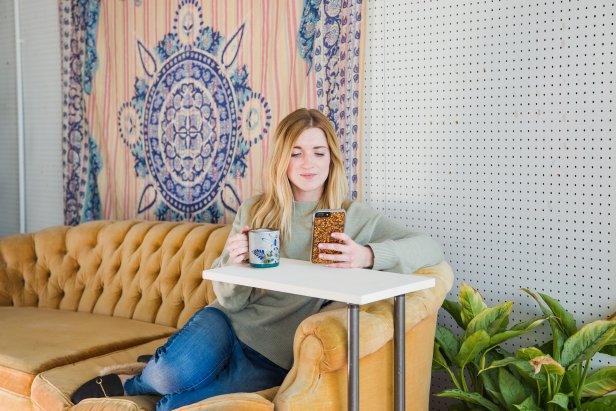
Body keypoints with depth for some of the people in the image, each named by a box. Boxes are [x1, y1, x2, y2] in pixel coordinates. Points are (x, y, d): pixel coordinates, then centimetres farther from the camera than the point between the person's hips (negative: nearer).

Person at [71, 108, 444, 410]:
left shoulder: (355, 218, -5)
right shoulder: (254, 212, 1)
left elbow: (431, 248, -15)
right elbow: (232, 301, 1)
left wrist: (368, 255, -34)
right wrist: (233, 263, -23)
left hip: (273, 357, -1)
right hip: (229, 323, 2)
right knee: (172, 374, -31)